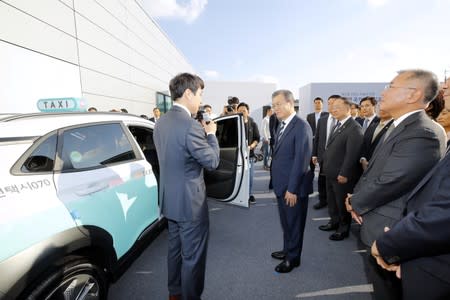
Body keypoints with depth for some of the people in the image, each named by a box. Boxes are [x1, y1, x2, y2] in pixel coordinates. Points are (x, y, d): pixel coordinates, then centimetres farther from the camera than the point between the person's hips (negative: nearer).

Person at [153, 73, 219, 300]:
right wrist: (211, 134, -2)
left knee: (175, 248, 25)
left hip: (170, 199, 9)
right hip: (190, 201, -9)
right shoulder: (190, 125, -24)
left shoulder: (161, 123, 4)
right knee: (193, 256, 9)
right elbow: (212, 162, -16)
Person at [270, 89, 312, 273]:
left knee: (294, 224, 12)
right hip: (281, 185, 8)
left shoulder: (302, 126, -17)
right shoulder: (282, 126, 10)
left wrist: (292, 188, -20)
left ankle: (293, 258, 31)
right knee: (286, 222, 23)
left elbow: (301, 160, -21)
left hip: (293, 187, -8)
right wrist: (277, 183, 11)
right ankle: (287, 250, 43)